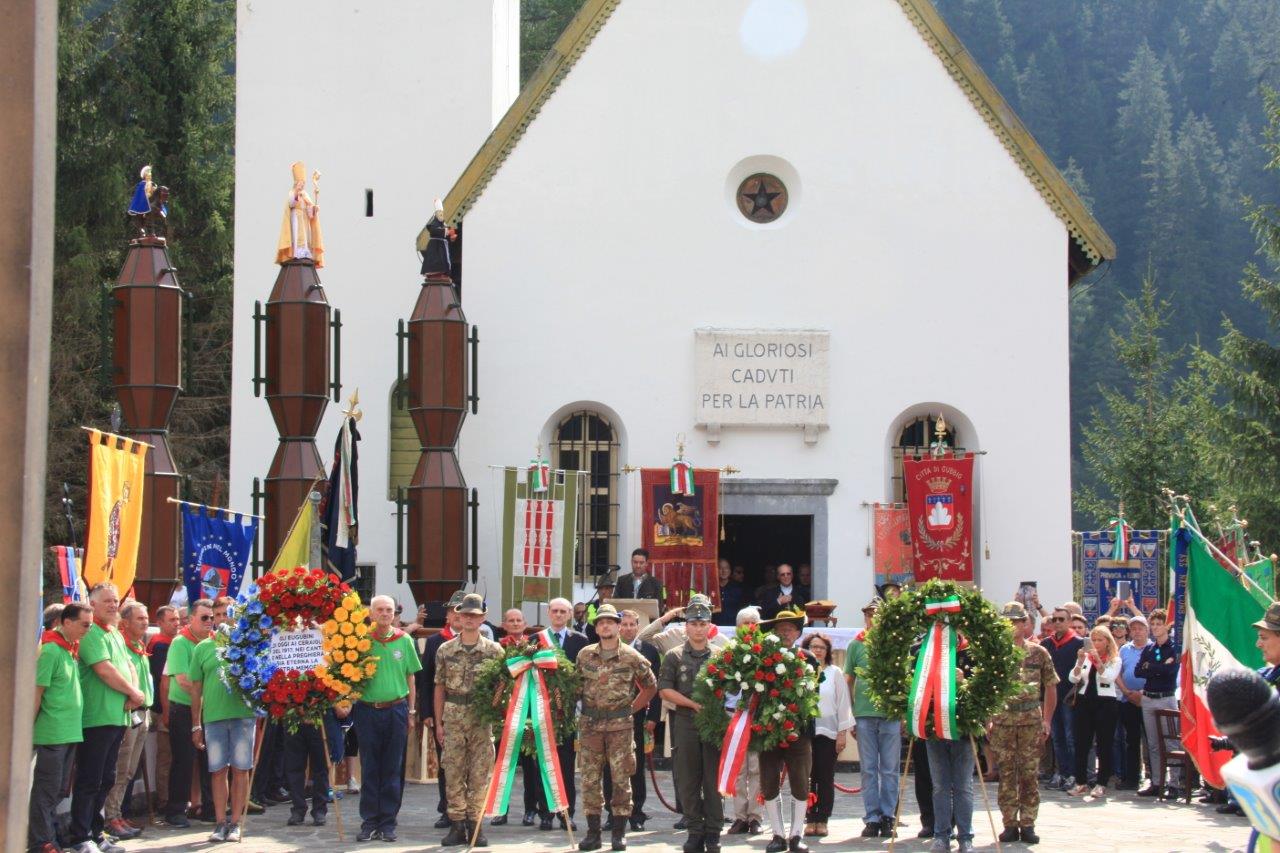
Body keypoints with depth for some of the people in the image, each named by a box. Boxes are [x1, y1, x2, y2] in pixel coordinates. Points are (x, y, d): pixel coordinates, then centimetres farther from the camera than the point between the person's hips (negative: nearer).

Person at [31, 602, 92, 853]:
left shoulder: (72, 649, 11)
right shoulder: (51, 650, -15)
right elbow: (36, 692, -15)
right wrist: (29, 730, -14)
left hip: (69, 733, 8)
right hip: (52, 734, -8)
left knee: (57, 790, 13)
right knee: (46, 790, -3)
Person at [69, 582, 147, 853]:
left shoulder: (116, 634, 18)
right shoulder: (91, 634, -11)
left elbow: (129, 666, 16)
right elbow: (104, 670, -19)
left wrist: (133, 695, -4)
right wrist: (134, 692, -8)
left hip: (118, 717, 9)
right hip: (97, 717, -9)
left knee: (106, 779, 13)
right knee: (89, 780, -5)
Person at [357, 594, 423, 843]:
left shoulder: (404, 640, 3)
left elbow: (410, 677, 9)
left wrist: (411, 710, 7)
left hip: (396, 710, 1)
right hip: (367, 710, -1)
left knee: (393, 770, 4)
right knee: (369, 769, 4)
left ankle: (388, 822, 11)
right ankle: (369, 822, 11)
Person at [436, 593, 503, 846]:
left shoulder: (494, 650, 3)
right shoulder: (445, 650, 6)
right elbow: (439, 688, 8)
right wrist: (438, 723, 5)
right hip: (453, 718, 1)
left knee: (480, 774, 0)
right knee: (454, 773, 2)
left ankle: (475, 825, 7)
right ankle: (457, 825, 8)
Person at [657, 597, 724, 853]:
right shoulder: (674, 657, 6)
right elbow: (664, 690, -1)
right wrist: (694, 704, -11)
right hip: (685, 724, 0)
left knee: (714, 781, 1)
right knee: (688, 782, 2)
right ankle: (695, 831, 10)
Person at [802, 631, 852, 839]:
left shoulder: (835, 673, 7)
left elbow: (843, 703, 6)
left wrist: (843, 732, 1)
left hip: (828, 732, 0)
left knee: (825, 778, 0)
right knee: (806, 777, -1)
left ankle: (822, 820, 6)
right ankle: (810, 819, 6)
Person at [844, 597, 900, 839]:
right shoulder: (855, 645, 7)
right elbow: (848, 681, 11)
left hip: (891, 715, -1)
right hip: (864, 715, 1)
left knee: (889, 770, 3)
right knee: (869, 770, 4)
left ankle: (888, 817, 9)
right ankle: (872, 818, 8)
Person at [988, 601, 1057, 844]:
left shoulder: (1038, 653, 4)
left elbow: (1050, 687, 9)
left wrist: (1047, 720, 5)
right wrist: (987, 719, -5)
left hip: (1031, 720, 0)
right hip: (1002, 720, 0)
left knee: (1029, 773, 1)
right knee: (1006, 774, 2)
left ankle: (1028, 824, 7)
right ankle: (1010, 824, 9)